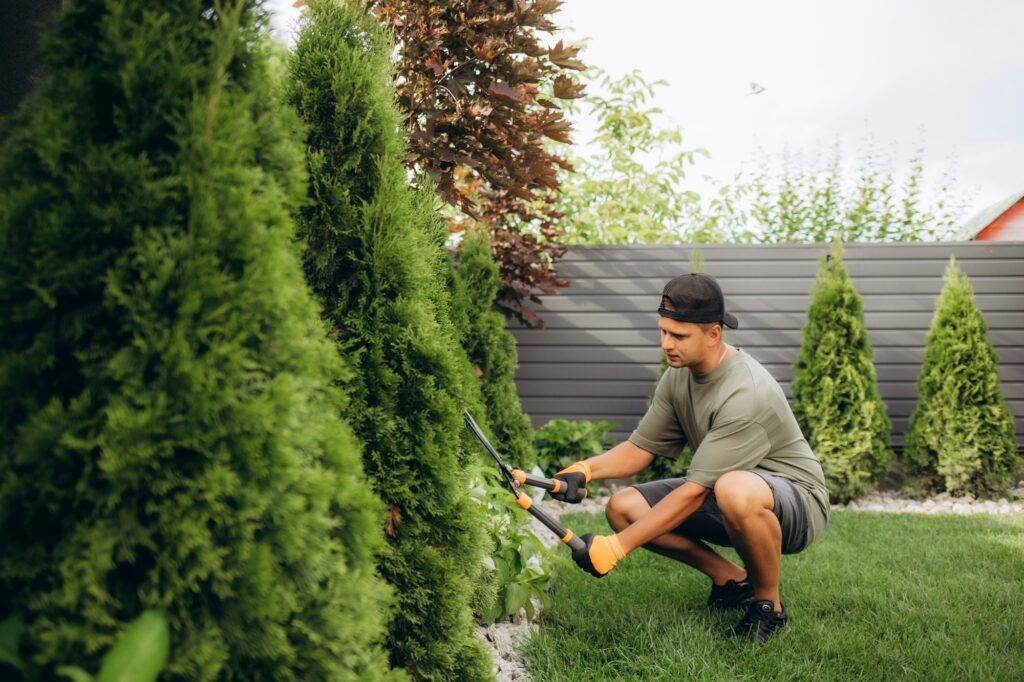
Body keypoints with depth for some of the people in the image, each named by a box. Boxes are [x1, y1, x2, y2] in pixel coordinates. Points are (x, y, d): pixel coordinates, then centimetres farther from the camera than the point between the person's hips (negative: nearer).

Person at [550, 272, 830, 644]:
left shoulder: (747, 393, -30)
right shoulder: (678, 375, -3)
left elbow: (695, 492, -30)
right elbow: (640, 448, 3)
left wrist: (617, 546, -29)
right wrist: (585, 469, -19)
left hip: (797, 499, -8)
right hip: (719, 495, 8)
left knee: (735, 490, -42)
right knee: (623, 507, -8)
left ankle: (769, 603, -13)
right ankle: (733, 580, 7)